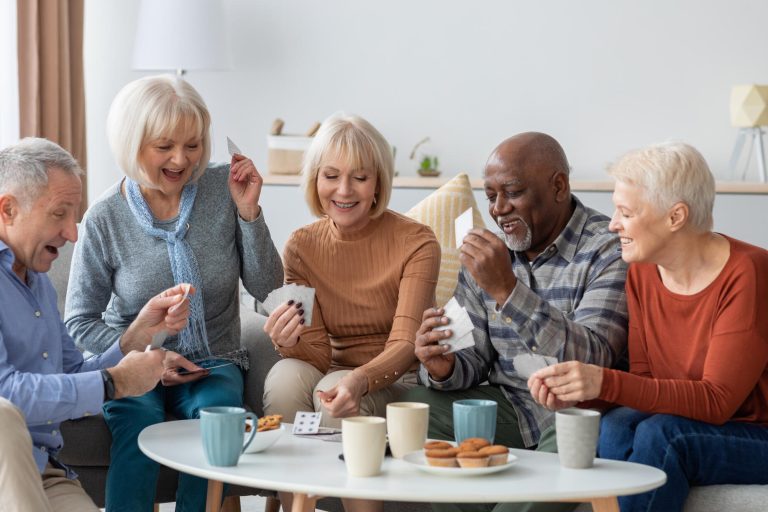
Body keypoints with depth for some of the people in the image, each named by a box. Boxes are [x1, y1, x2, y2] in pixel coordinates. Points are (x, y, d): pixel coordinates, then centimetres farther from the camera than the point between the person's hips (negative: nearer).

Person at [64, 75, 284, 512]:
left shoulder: (223, 188, -4)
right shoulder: (105, 220, -7)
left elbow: (266, 288, -2)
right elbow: (81, 322, 2)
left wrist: (249, 213, -15)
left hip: (213, 363, 1)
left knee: (217, 409, -31)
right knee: (139, 416, -33)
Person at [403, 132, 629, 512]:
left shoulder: (609, 251, -11)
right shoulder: (488, 252, 9)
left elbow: (592, 361, -24)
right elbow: (475, 358, 10)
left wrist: (507, 289, -32)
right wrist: (443, 367, -15)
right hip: (506, 406, 5)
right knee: (414, 407, -16)